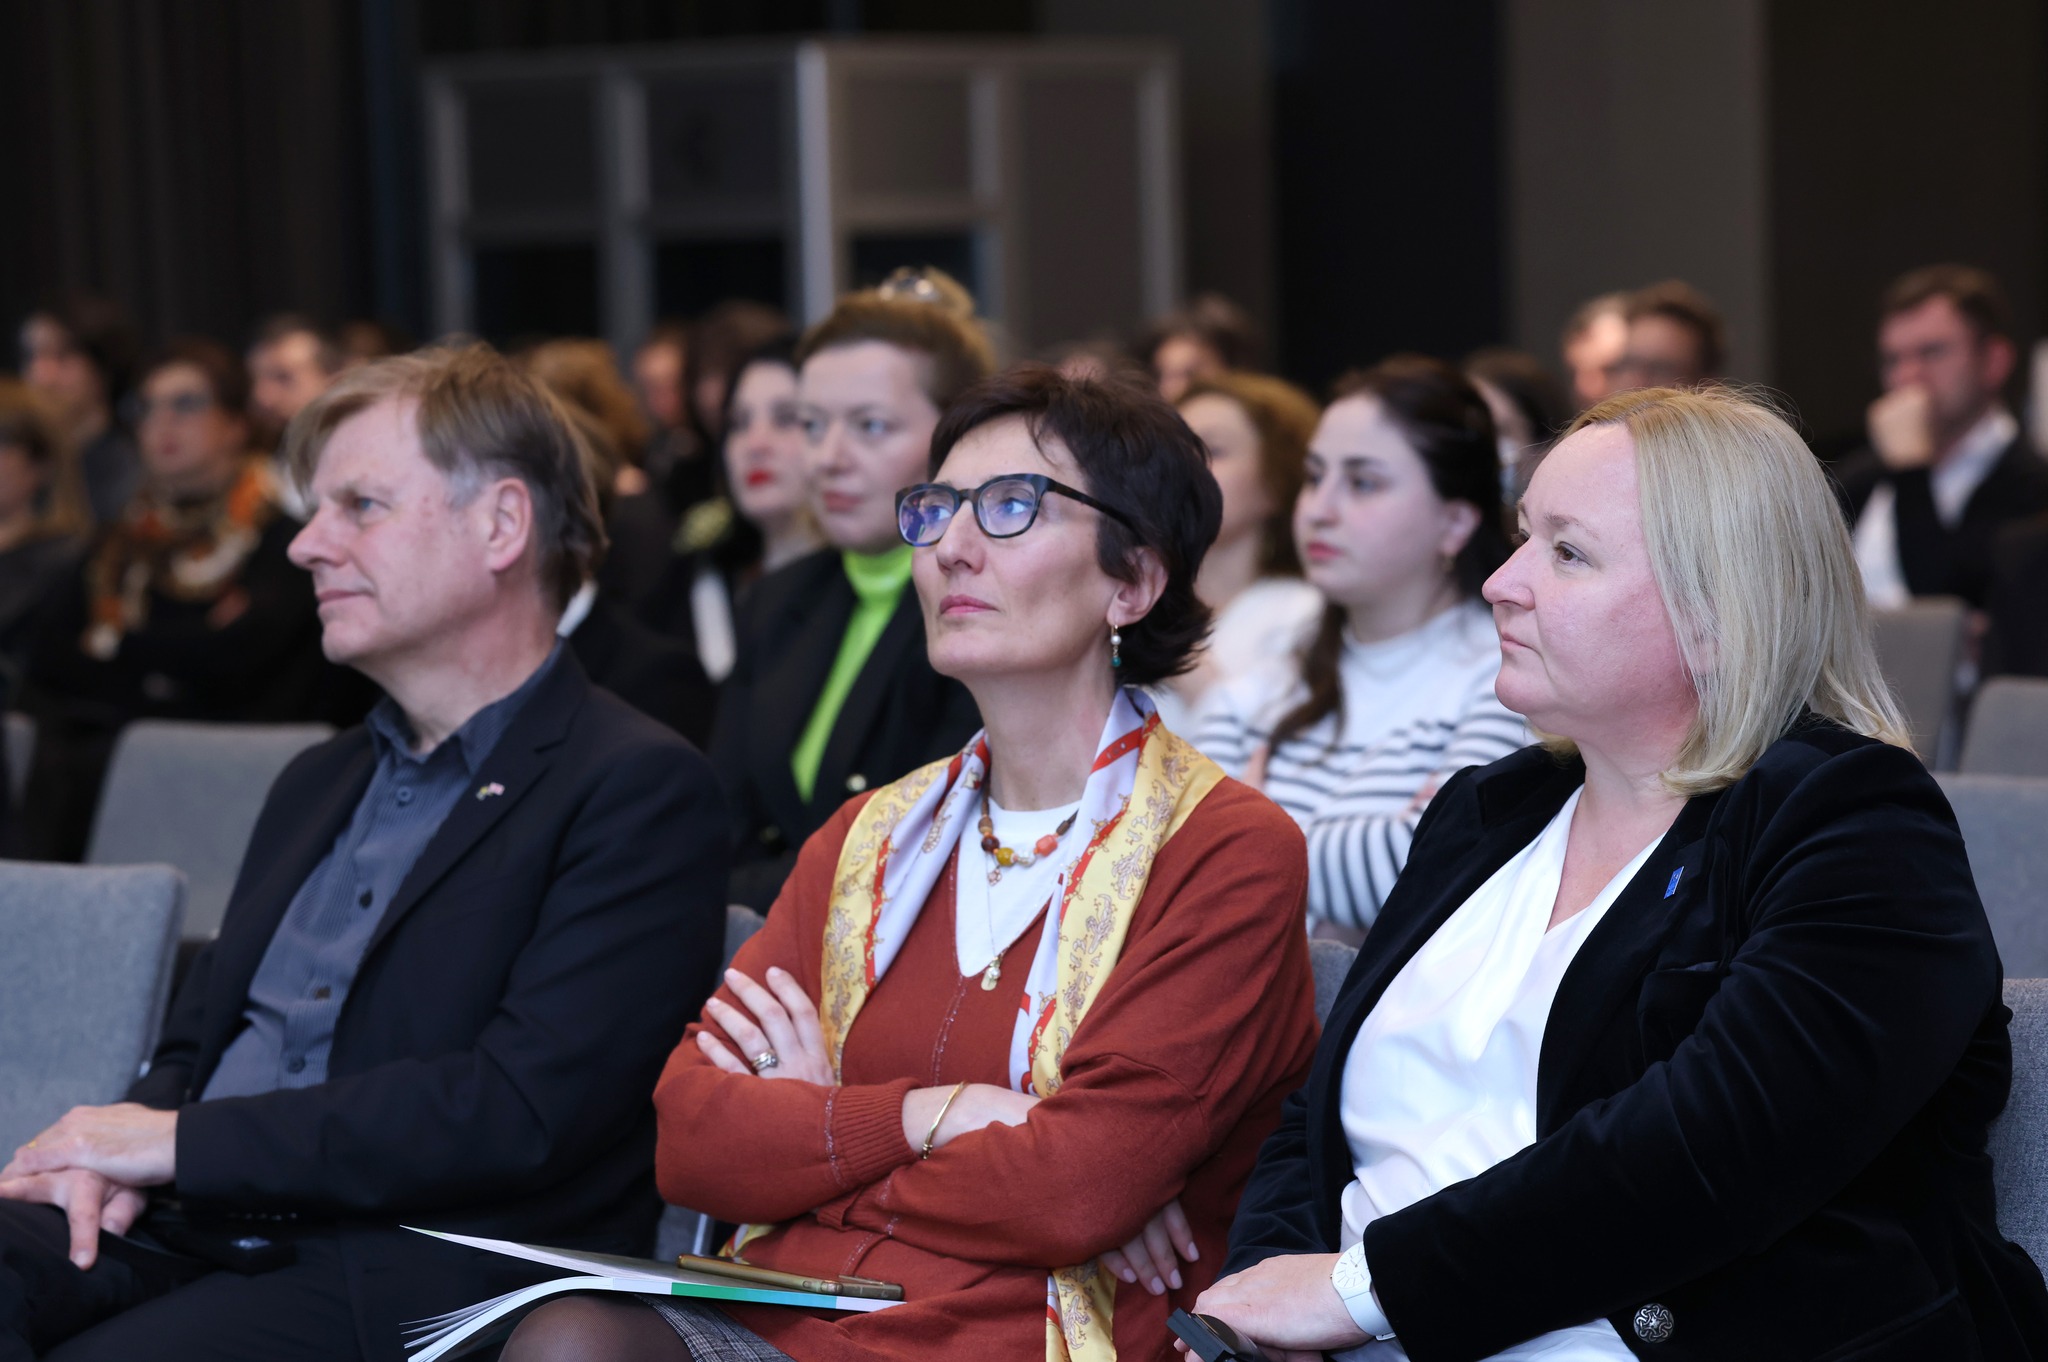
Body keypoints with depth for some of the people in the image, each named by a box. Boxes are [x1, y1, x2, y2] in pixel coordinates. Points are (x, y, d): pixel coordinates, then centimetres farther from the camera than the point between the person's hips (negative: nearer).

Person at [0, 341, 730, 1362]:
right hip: (192, 1233, 7)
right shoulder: (318, 785, 25)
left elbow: (523, 1112, -14)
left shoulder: (640, 791, -2)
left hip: (415, 1274, -7)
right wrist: (121, 1149, -1)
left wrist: (186, 1142, -11)